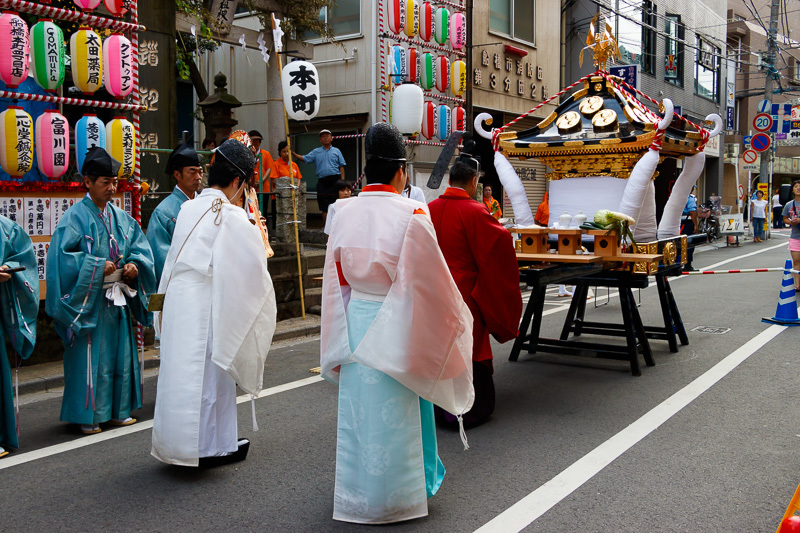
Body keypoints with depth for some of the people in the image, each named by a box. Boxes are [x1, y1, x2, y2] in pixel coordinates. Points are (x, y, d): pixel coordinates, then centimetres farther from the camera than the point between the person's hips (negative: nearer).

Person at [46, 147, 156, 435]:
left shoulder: (120, 217, 10)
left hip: (117, 300, 6)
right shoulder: (76, 217, -8)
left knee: (120, 353, 11)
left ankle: (118, 410, 23)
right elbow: (61, 255, -15)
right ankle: (88, 415, 11)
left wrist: (134, 265, -7)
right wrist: (97, 267, -18)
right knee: (91, 356, -1)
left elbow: (140, 247, 13)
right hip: (88, 301, -6)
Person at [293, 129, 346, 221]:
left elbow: (341, 166, 9)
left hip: (335, 180, -1)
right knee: (324, 208, 2)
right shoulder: (316, 152, 13)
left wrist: (342, 181, 0)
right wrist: (292, 153, -6)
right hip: (322, 182, 1)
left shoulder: (336, 151, 11)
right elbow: (304, 158, 7)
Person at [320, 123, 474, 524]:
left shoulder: (345, 213, -1)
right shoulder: (411, 216, -16)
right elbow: (431, 280, -12)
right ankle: (393, 496, 26)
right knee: (394, 414, 10)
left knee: (357, 408, 16)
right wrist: (458, 318, 5)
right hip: (395, 327, -4)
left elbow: (335, 280, 6)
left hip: (354, 325, 4)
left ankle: (356, 495, 31)